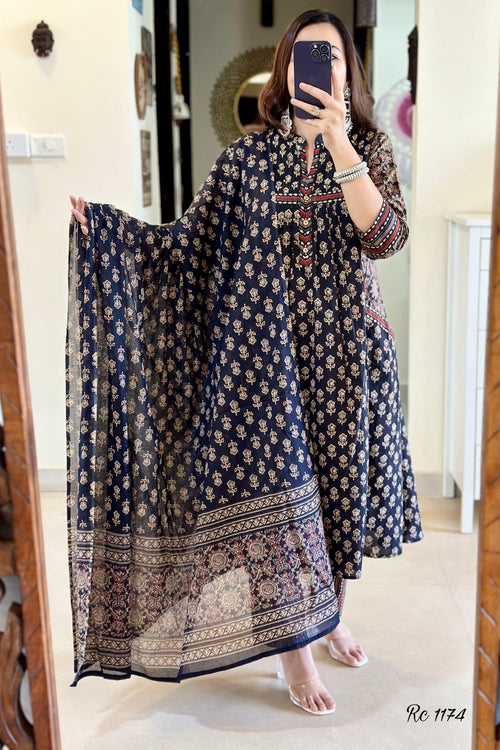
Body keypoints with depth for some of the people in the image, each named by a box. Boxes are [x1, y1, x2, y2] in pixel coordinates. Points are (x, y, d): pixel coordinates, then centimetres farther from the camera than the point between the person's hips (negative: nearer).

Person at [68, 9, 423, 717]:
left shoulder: (371, 147, 2)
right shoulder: (248, 156, 1)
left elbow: (386, 237, -15)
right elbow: (189, 240, -4)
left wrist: (336, 142, -22)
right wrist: (99, 221, -16)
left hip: (349, 349, 2)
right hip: (272, 345, -1)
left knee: (338, 480, 12)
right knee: (277, 489, 0)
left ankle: (327, 611, 36)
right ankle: (291, 646, 19)